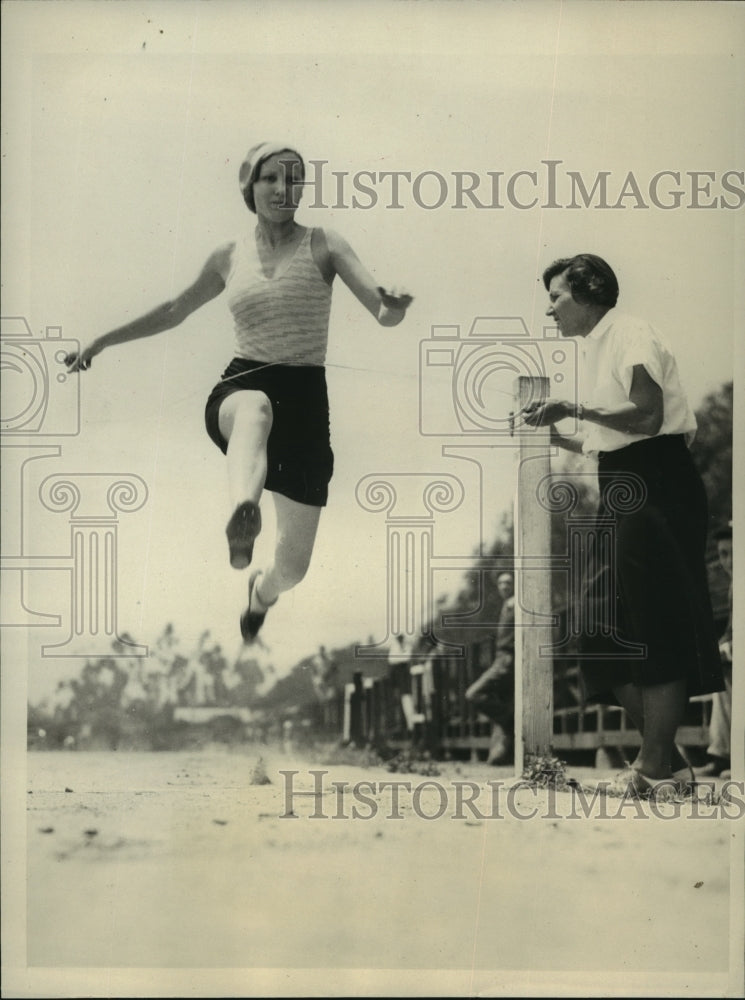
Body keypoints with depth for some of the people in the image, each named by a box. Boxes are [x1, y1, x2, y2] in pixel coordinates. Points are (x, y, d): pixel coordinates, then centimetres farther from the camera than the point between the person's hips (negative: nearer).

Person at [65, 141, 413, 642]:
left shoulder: (323, 245, 1)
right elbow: (174, 312, 27)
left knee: (293, 567, 2)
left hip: (306, 398, 0)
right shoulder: (229, 257, 10)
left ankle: (261, 591, 42)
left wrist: (395, 305, -36)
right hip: (240, 387, 0)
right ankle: (243, 514, -74)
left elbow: (384, 313, -11)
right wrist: (101, 341, 29)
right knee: (255, 408, -43)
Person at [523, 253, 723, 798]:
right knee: (608, 630, 5)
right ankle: (666, 757, 11)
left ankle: (656, 767, -4)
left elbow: (647, 415, -19)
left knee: (653, 628, -8)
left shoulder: (629, 334, -6)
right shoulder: (596, 348, 21)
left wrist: (578, 409, -18)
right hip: (622, 491, 10)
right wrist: (559, 436, 13)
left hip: (654, 487, -10)